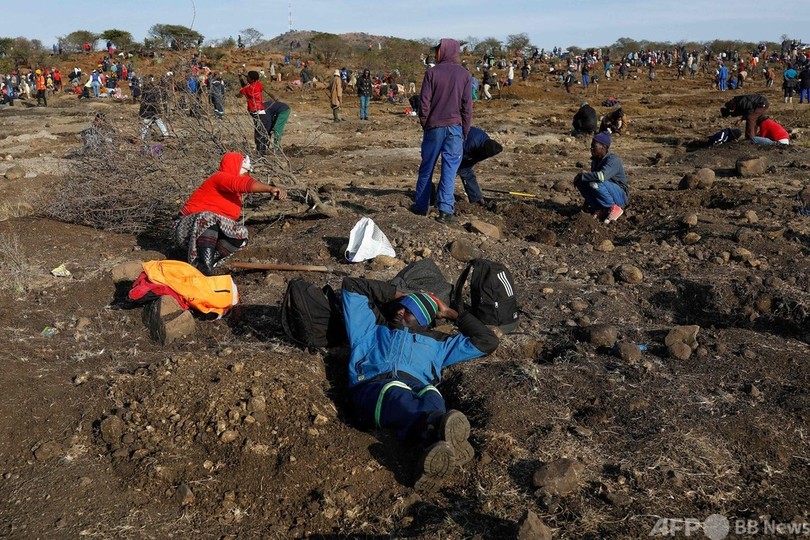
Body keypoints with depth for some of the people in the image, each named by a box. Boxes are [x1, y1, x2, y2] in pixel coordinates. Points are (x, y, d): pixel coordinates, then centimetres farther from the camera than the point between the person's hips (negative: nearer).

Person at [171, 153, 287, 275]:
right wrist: (270, 189, -49)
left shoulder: (236, 194, 13)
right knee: (208, 218, -37)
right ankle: (205, 269, -41)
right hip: (187, 229, -8)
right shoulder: (220, 178, -15)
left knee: (241, 233, -9)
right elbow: (243, 184, -36)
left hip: (212, 230, 8)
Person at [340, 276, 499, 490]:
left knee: (431, 396, -38)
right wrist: (396, 294, 47)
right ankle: (442, 430, -72)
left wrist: (451, 314, 44)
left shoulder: (435, 342, 40)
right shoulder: (372, 329, 39)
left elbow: (486, 341, 41)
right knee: (395, 392, -40)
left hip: (419, 389, 1)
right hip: (373, 388, -1)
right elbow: (351, 285, 43)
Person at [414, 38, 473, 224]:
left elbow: (424, 102, -3)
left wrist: (424, 124, 8)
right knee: (449, 168, -1)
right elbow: (467, 105, 2)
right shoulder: (464, 74, 3)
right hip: (455, 127, 0)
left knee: (427, 167, 11)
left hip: (434, 126, 0)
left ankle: (421, 205, 19)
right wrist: (465, 131, 9)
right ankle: (445, 210, -7)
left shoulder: (432, 72, -2)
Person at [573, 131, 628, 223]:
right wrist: (587, 203, 19)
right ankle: (601, 209, -1)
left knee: (596, 183, -32)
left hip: (620, 196, -8)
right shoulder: (595, 160, 5)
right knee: (580, 182, -4)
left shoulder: (613, 160, -22)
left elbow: (602, 176, -42)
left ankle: (614, 208, -14)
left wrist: (582, 176, -28)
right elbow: (593, 177, 17)